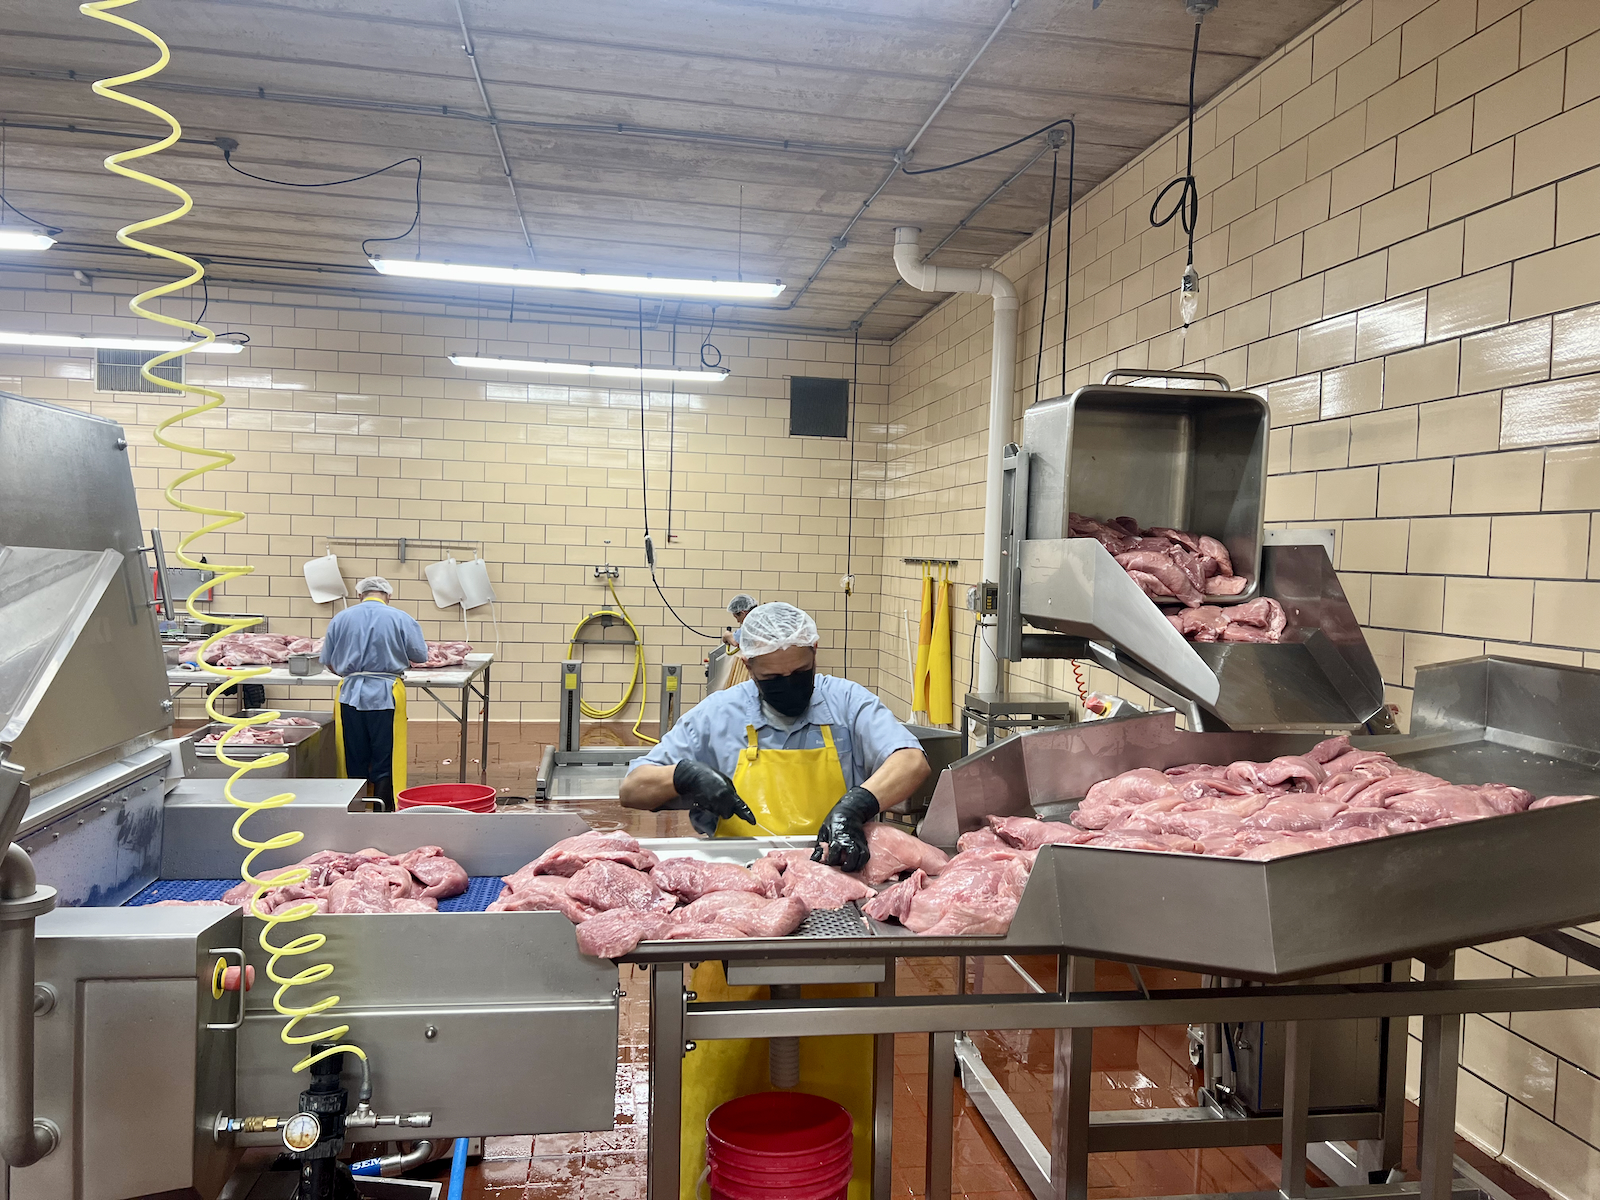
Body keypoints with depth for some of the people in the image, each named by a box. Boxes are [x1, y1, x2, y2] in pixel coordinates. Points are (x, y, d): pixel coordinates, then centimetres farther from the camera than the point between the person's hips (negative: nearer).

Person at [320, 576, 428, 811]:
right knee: (386, 762, 4)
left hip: (350, 693, 3)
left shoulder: (340, 618, 6)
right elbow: (421, 655, 2)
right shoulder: (401, 619, -1)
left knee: (353, 761, 11)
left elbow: (328, 661, 11)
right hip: (386, 695, -2)